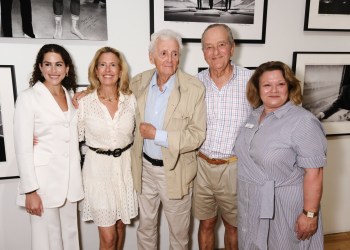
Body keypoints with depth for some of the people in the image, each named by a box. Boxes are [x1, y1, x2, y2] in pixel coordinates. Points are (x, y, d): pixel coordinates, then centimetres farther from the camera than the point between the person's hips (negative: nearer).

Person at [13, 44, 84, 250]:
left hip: (70, 179, 5)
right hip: (43, 180, -5)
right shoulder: (28, 97, -9)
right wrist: (30, 190, -15)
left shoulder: (70, 96, 9)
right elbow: (23, 147, -12)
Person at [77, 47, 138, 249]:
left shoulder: (131, 100, -3)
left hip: (125, 166, 2)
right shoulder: (84, 102, -8)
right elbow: (76, 136, 1)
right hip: (98, 167, -2)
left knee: (120, 226, 19)